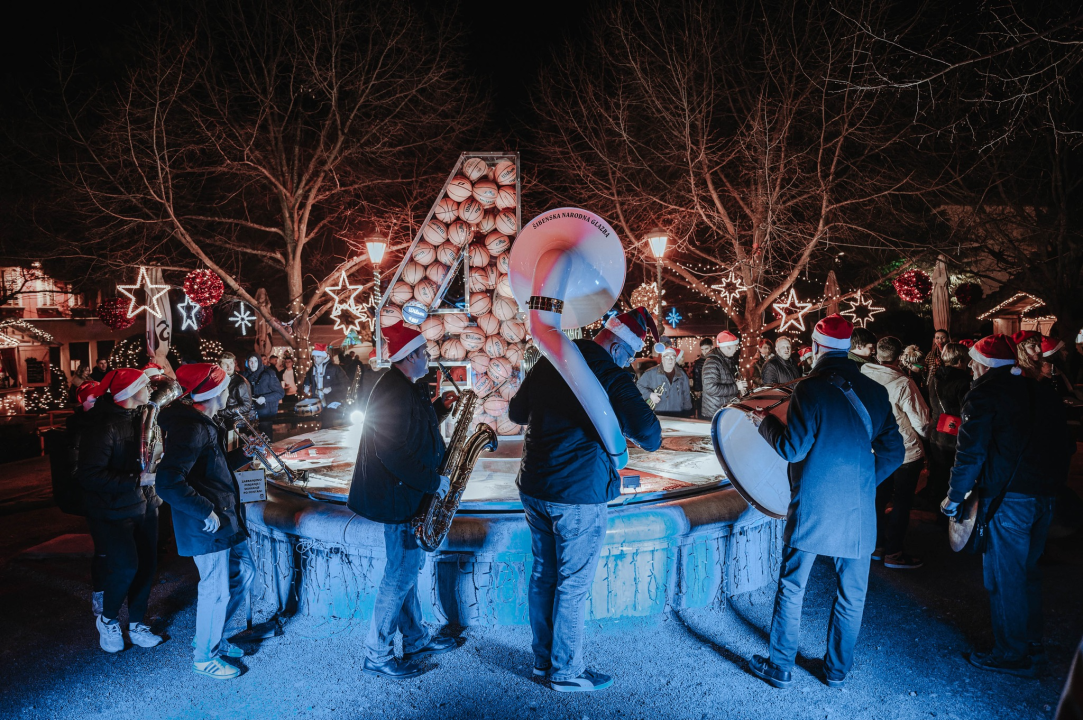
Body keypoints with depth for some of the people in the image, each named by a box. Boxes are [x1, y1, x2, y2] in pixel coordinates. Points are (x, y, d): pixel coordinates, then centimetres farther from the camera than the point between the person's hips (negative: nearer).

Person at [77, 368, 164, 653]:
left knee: (147, 564, 9)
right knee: (125, 566, -8)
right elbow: (90, 475, -25)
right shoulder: (102, 425, -21)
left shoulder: (140, 415, 3)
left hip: (144, 505, 7)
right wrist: (138, 480, -25)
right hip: (113, 511, -7)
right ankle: (108, 619, 21)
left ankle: (137, 624, 27)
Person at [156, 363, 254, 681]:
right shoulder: (191, 429, -23)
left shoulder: (204, 424, 10)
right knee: (216, 589, 3)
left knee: (243, 572, 19)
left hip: (224, 517, 10)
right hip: (207, 524, -10)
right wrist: (205, 511, -24)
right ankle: (204, 657, 23)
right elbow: (168, 482, -31)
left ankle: (212, 637, 36)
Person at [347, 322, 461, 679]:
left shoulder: (407, 388, 10)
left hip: (409, 492, 10)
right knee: (401, 575, 0)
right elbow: (395, 453, -28)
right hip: (398, 495, -10)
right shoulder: (394, 392, -23)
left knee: (408, 566, 18)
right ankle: (377, 656, 13)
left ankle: (417, 639, 33)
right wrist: (434, 482, -20)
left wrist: (440, 407, 6)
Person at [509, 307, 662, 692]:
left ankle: (543, 659, 33)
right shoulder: (611, 376, -15)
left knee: (543, 575, 18)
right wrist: (652, 438, -3)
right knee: (573, 585, 7)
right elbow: (648, 433, -25)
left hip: (533, 487, 7)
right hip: (578, 495, -7)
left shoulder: (549, 361, 6)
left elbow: (516, 412, 17)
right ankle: (566, 671, 20)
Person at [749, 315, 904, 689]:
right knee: (851, 595, 15)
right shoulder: (875, 392, 3)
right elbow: (893, 451, 7)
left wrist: (765, 422, 3)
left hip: (812, 508, -4)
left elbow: (792, 448, -13)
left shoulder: (810, 390, -12)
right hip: (859, 511, 4)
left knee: (791, 589, 9)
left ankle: (780, 668, 19)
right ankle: (837, 670, 28)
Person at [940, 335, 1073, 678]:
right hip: (1044, 495, 8)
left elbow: (971, 453, -15)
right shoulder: (1043, 392, 10)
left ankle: (1013, 655, 15)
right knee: (1028, 571, 21)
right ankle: (1032, 645, 33)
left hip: (1007, 498, -8)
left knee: (1005, 577, 4)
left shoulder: (985, 395, -12)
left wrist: (954, 496, -6)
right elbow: (1064, 444, 15)